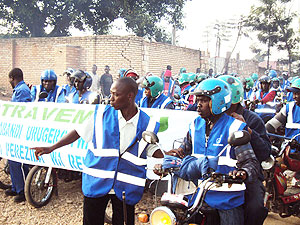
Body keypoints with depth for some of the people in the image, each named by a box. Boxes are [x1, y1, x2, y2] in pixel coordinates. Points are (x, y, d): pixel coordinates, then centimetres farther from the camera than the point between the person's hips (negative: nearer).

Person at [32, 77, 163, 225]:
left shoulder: (147, 124, -6)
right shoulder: (101, 114, -5)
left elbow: (153, 150, 6)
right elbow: (79, 132, 3)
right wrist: (51, 148, 1)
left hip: (126, 188, 0)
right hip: (96, 182, 1)